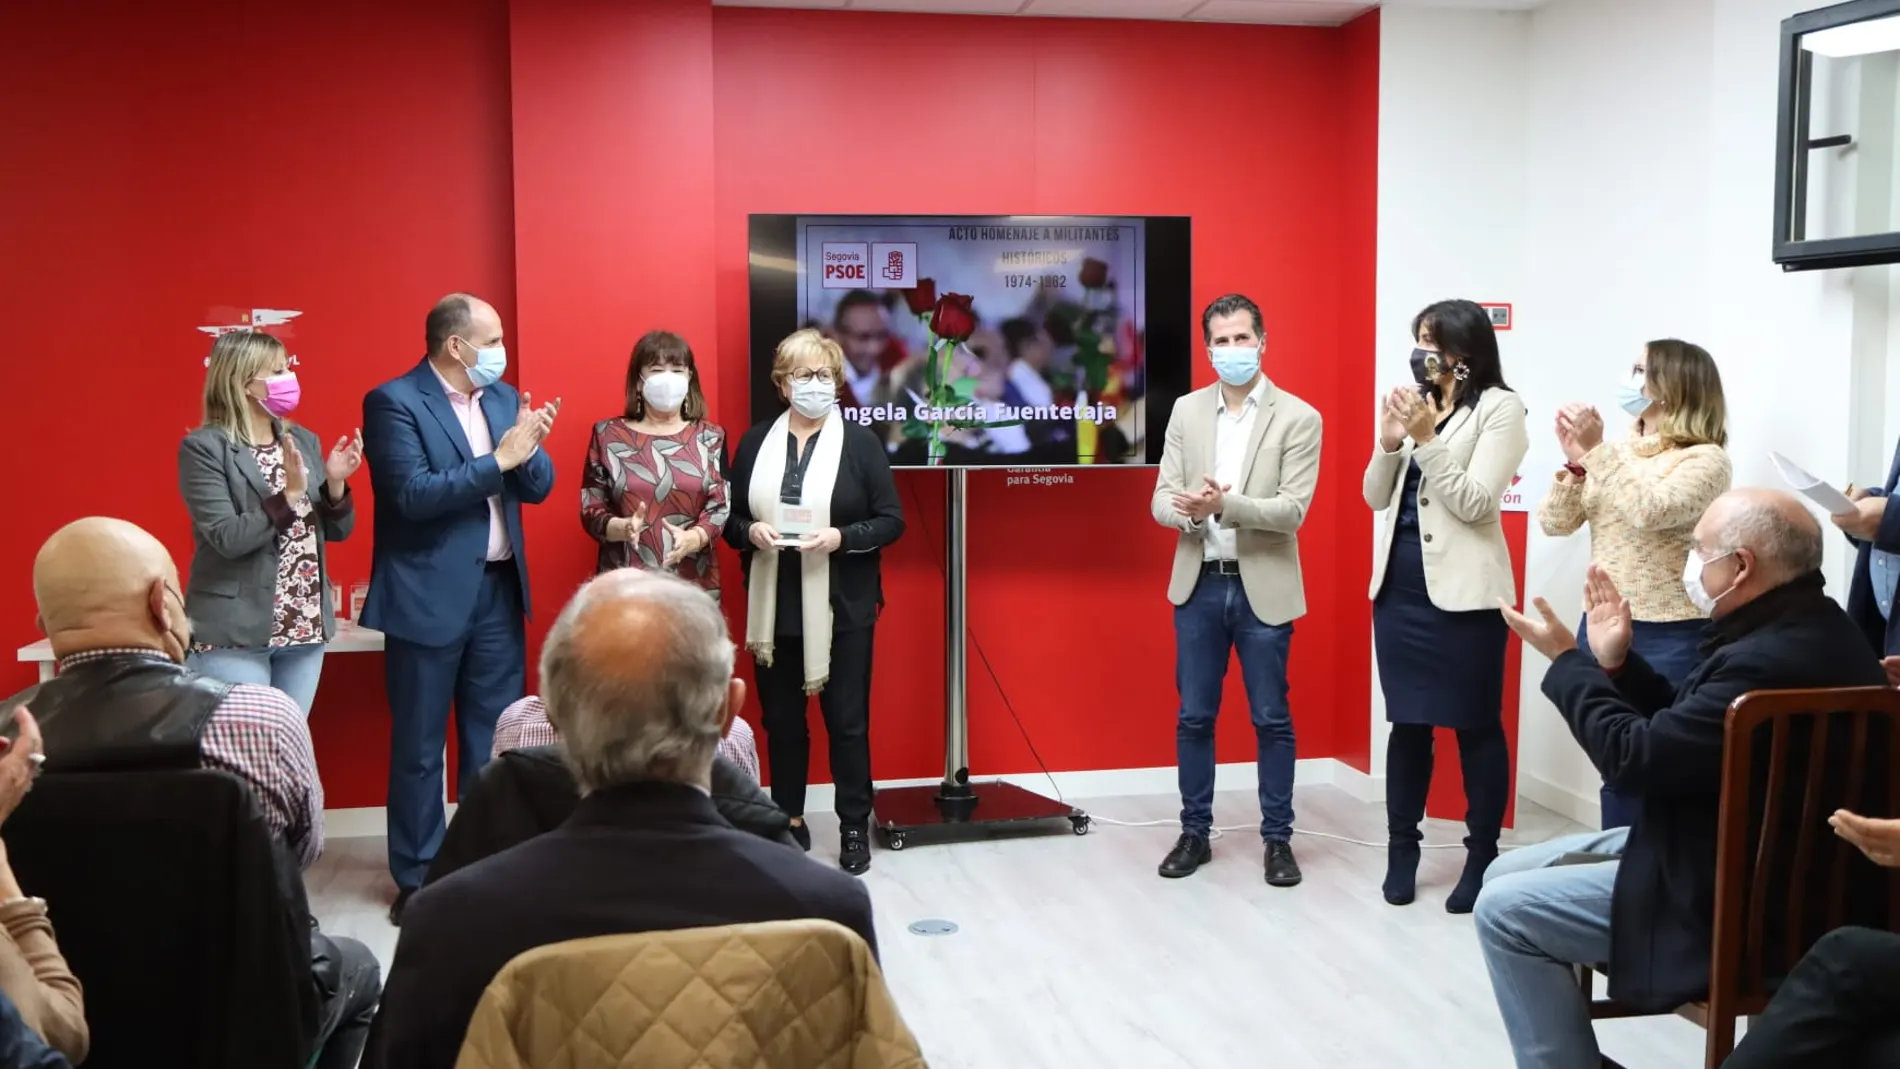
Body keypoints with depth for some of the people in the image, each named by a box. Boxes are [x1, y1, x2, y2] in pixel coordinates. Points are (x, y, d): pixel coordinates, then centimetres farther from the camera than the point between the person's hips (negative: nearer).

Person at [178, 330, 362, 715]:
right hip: (236, 633, -6)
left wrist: (335, 484, -8)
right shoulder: (204, 447, -8)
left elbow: (336, 531, 10)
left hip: (304, 628, 6)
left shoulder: (303, 441, 9)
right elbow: (227, 538, -18)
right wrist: (290, 494, -23)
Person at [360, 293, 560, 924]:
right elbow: (413, 495, -20)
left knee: (496, 740, 11)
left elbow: (539, 487, 8)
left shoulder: (503, 397, 10)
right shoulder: (393, 401, -10)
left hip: (499, 591, 6)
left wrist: (528, 448, -13)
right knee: (418, 747, 5)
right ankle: (416, 879, 16)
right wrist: (499, 459, -21)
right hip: (429, 596, -6)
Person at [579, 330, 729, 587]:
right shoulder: (608, 435, 5)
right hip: (625, 584, 0)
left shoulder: (709, 437, 6)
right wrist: (622, 528, -18)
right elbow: (590, 510, 2)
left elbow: (719, 507, -1)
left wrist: (693, 538, -21)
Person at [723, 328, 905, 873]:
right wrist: (750, 531, -13)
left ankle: (855, 826, 15)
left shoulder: (860, 441, -2)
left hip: (843, 607, -3)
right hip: (774, 607, 3)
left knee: (847, 719, 3)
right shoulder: (754, 443, 6)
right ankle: (789, 819, 25)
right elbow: (728, 517, 9)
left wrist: (841, 536, -20)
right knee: (781, 718, 11)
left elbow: (891, 522, -4)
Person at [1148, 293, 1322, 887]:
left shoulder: (1298, 418, -6)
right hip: (1199, 585, 3)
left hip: (1262, 589, -3)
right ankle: (1195, 833, 22)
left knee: (1271, 720, 6)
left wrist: (1223, 504, -26)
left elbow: (1292, 510, -13)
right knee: (1193, 717, 9)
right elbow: (1162, 499, 2)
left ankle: (1278, 839, 19)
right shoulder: (1186, 411, 5)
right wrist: (1188, 510, -21)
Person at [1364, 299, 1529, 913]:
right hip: (1400, 588, 6)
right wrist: (1390, 441, -5)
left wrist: (1426, 438, -17)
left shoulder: (1499, 408, -5)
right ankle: (1401, 850, 20)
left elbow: (1475, 504, -13)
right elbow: (1376, 498, 11)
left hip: (1463, 593, -6)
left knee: (1476, 726, 3)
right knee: (1407, 723, 11)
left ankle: (1482, 857, 13)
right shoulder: (1416, 404, 11)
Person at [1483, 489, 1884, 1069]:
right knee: (1508, 873, 11)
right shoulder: (1808, 629, 5)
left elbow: (1638, 760, -23)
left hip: (1729, 897, -11)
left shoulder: (1770, 661, -30)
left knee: (1504, 910, -11)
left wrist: (1566, 660, -12)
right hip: (1739, 855, 11)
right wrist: (1614, 662, 6)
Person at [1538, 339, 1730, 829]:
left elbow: (1651, 511, -26)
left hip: (1670, 638, -6)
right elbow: (1554, 524, 5)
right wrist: (1575, 462, -10)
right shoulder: (1616, 451, 9)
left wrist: (1597, 452, -22)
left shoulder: (1705, 459, -8)